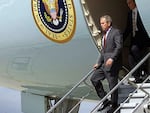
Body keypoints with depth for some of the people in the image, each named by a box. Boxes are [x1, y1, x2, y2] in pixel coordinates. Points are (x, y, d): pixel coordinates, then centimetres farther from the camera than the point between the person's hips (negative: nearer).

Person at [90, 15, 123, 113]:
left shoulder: (116, 32, -9)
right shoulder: (104, 34, 18)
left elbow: (119, 47, -20)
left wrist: (112, 58, -31)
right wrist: (99, 63, 16)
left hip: (113, 64, -9)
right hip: (104, 63, 9)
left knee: (113, 84, -2)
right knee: (94, 78, 6)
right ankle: (105, 101, 13)